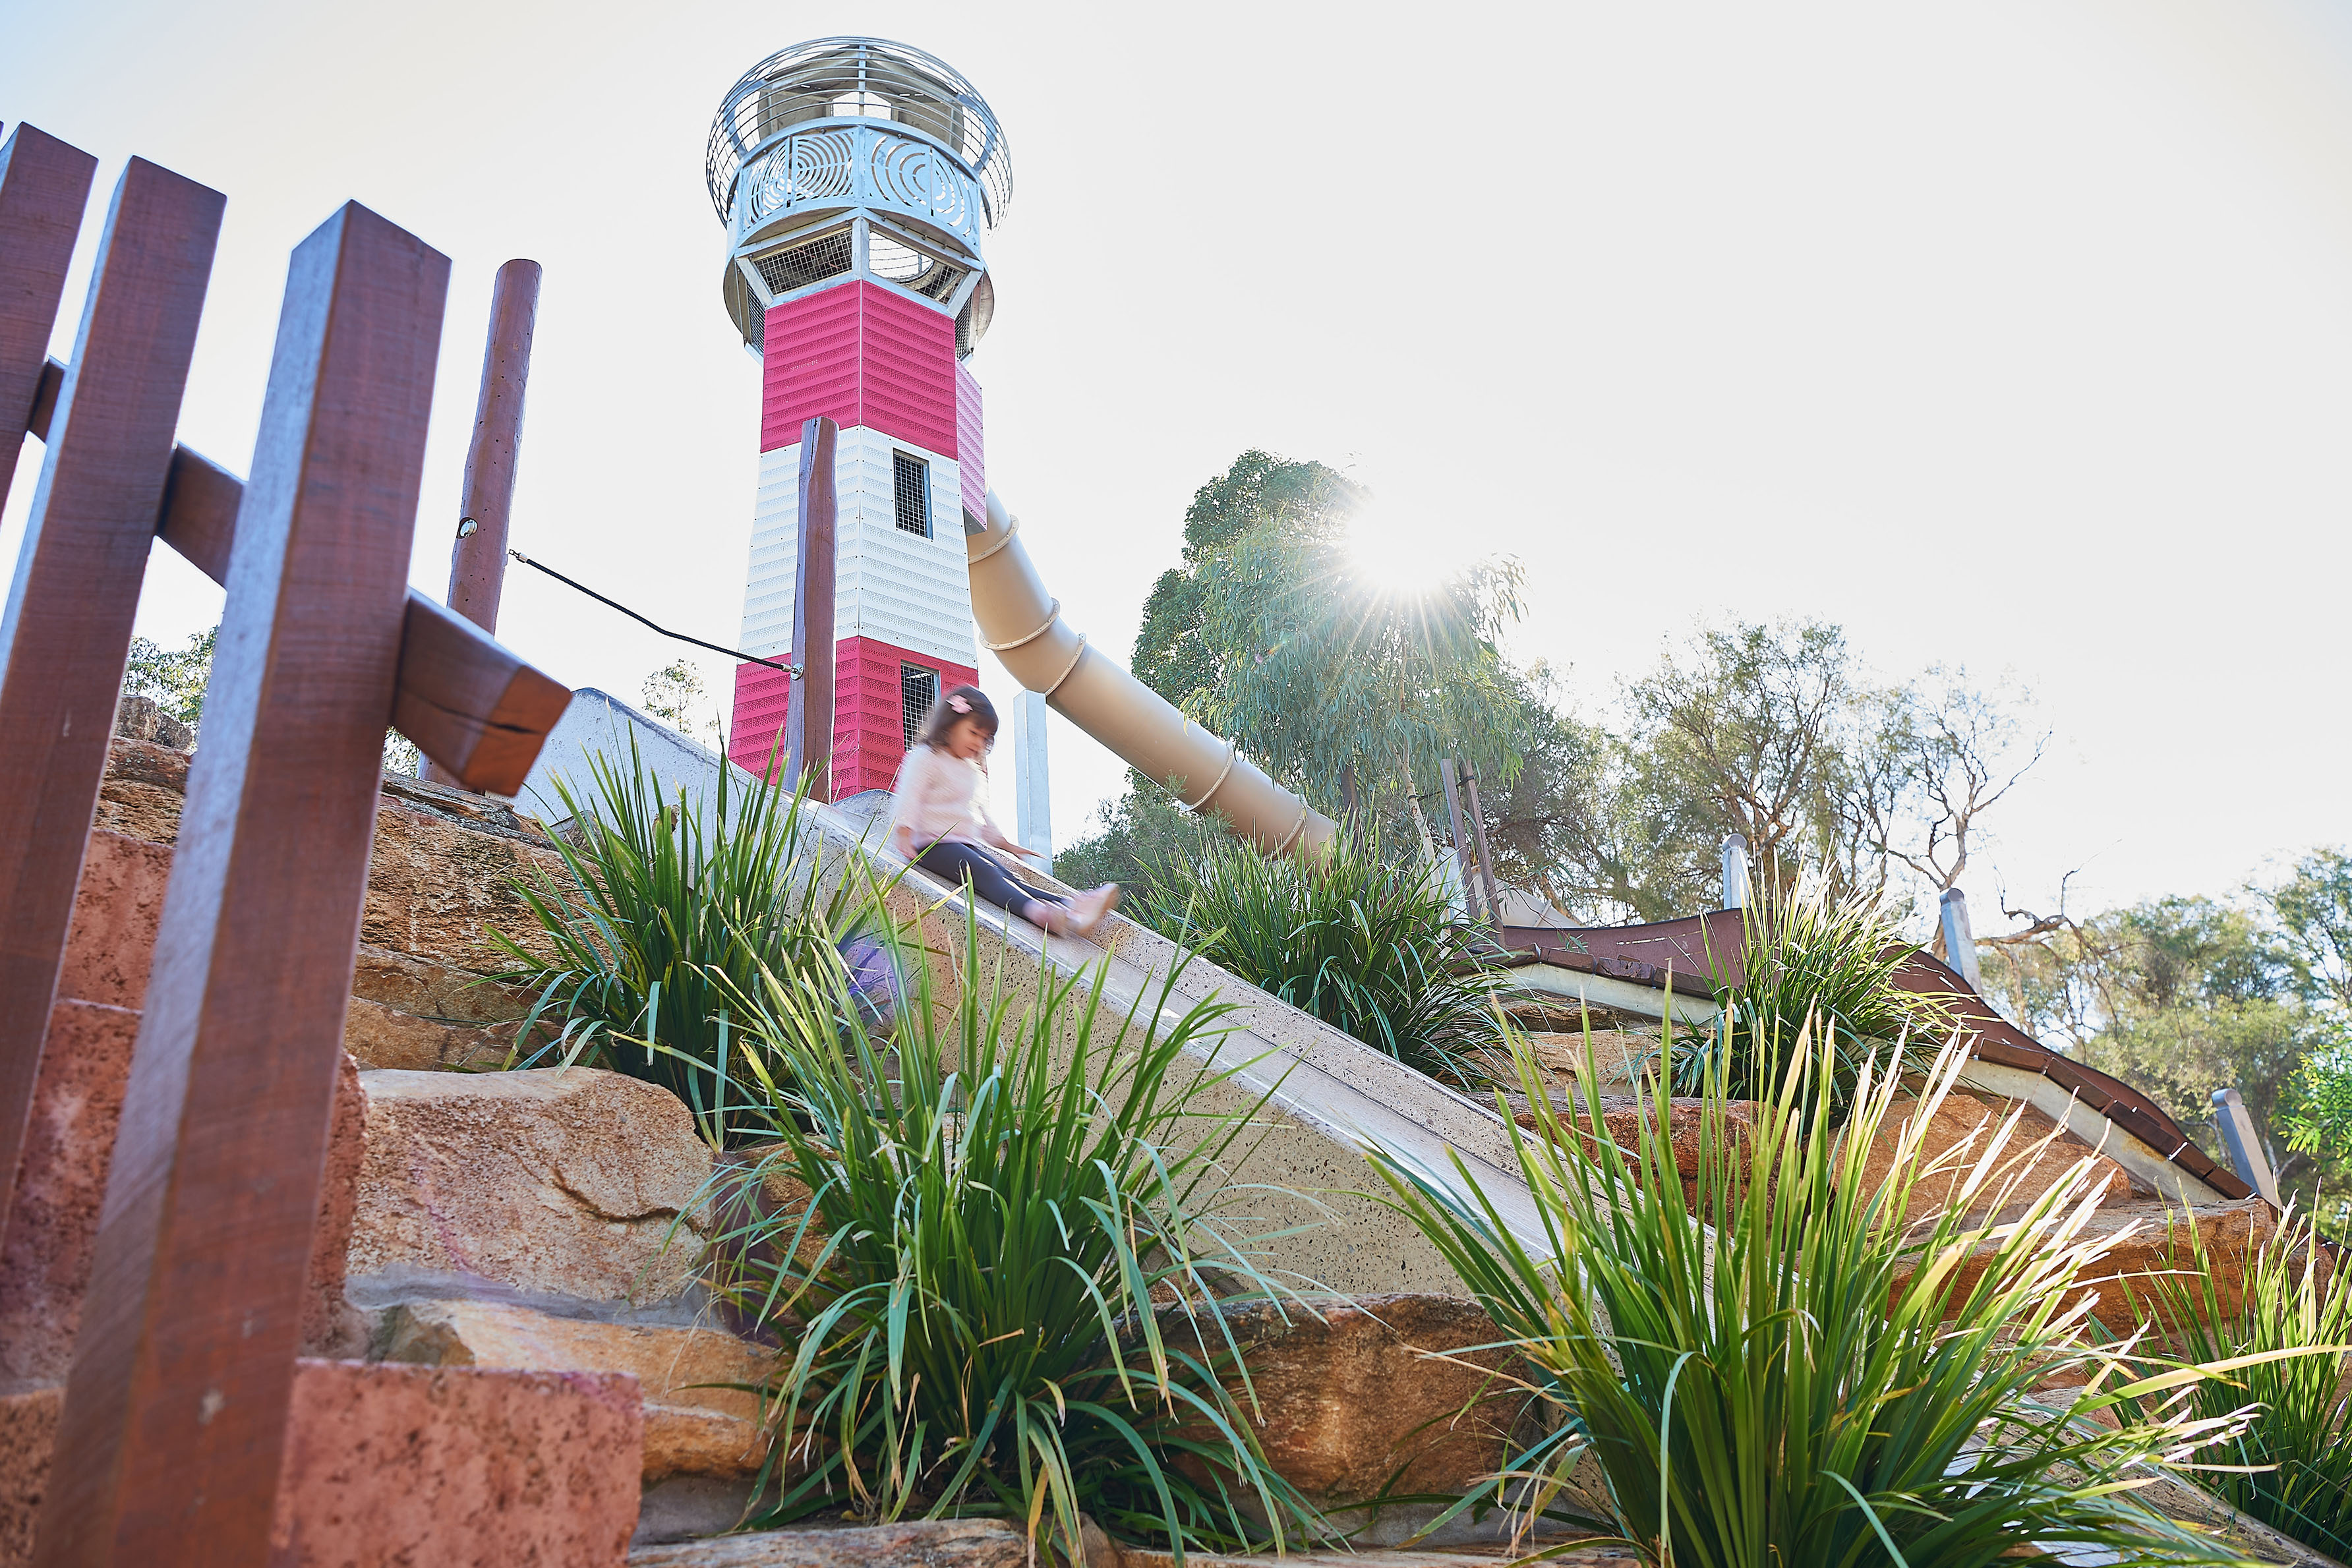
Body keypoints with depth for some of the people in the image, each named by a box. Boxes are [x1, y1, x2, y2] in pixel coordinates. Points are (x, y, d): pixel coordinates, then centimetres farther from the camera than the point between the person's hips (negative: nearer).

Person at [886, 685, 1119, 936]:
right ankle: (1036, 910, -57)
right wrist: (904, 833, -26)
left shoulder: (972, 770, 26)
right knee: (985, 873, -32)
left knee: (1008, 878, -15)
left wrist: (1005, 844, 38)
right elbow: (909, 798, -11)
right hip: (934, 842, -8)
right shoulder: (926, 758, -1)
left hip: (967, 843, 8)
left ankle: (1072, 906, -40)